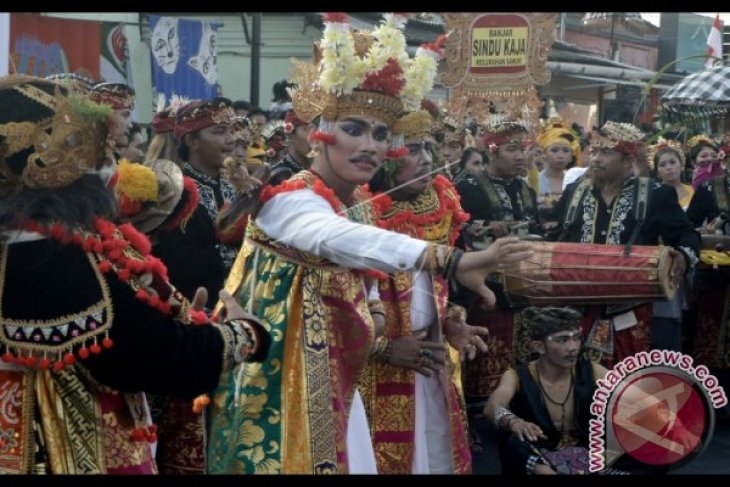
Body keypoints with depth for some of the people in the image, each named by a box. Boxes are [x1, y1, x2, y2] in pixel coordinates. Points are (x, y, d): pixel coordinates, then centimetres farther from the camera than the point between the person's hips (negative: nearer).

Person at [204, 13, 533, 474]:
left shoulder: (360, 205, 8)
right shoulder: (290, 199, -18)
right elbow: (340, 239, -40)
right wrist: (450, 259, -52)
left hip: (332, 381, 8)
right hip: (279, 382, -8)